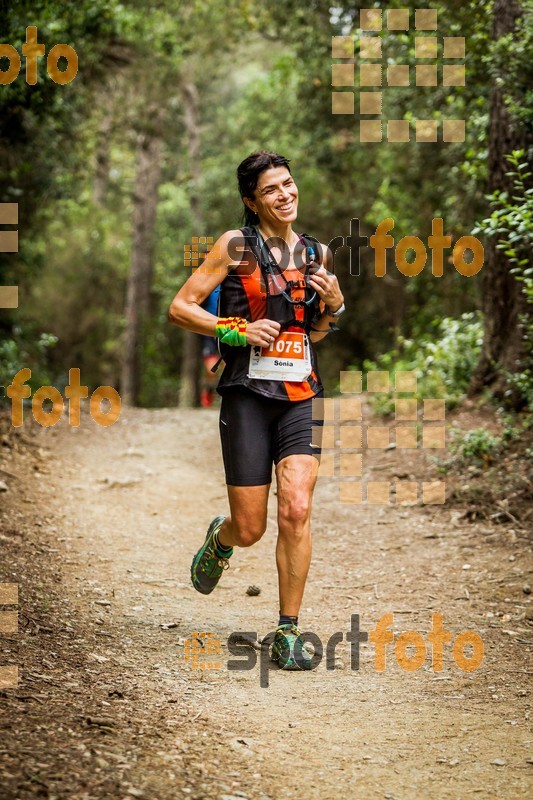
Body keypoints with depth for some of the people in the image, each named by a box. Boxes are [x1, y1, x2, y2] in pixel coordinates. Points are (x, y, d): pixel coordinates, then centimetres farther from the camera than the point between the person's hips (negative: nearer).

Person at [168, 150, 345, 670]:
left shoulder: (317, 253, 12)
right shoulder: (236, 246, -2)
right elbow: (179, 308, -2)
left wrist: (334, 306, 3)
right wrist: (236, 330, -14)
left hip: (300, 396, 3)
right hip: (247, 394, -3)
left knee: (297, 510, -15)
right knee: (250, 529, 0)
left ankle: (288, 634, -4)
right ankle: (218, 539, 39)